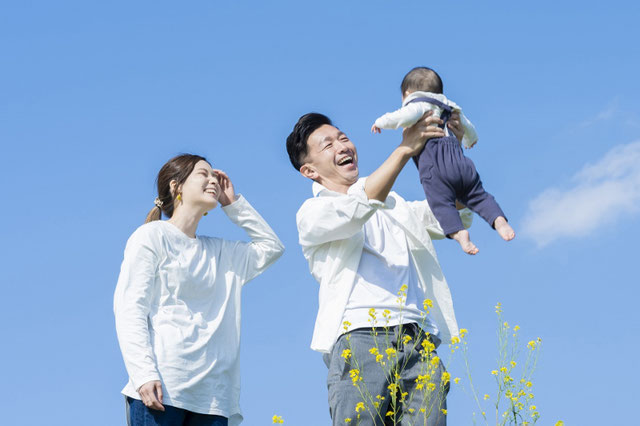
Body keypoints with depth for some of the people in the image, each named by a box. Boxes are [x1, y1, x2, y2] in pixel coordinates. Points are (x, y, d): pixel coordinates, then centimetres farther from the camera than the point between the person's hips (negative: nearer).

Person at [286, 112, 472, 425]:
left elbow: (455, 217, 25)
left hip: (420, 340, 4)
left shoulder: (392, 203, 32)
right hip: (360, 334, -4)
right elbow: (357, 209, -7)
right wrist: (404, 149, -10)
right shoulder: (312, 213, 14)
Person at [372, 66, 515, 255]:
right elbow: (470, 130, 49)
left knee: (441, 203, -13)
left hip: (434, 164, -6)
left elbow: (402, 118, -13)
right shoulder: (450, 108, 34)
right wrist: (470, 141, 73)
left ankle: (459, 233, -32)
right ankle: (499, 219, -11)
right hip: (460, 161, 6)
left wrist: (381, 122, 6)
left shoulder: (417, 105, 10)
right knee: (478, 196, 10)